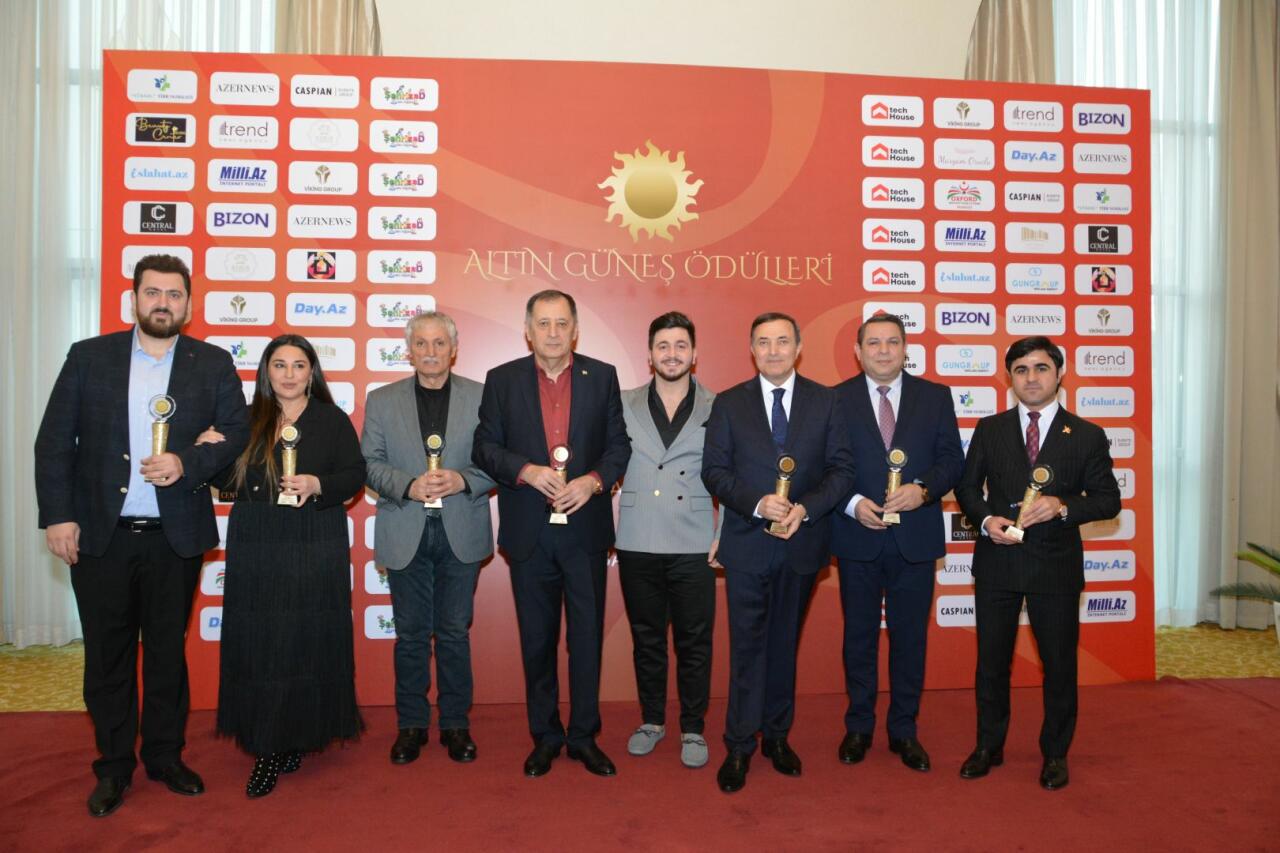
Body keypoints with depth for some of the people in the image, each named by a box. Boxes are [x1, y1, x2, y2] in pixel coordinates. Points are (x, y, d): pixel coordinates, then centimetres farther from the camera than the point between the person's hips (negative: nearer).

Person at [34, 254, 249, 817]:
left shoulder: (213, 363, 3)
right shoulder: (88, 357, 3)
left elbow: (238, 432, 0)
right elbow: (54, 442, 2)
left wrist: (188, 465, -16)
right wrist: (58, 515, -5)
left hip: (175, 537, 0)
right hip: (99, 535, 0)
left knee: (168, 652, 12)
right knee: (107, 656, 10)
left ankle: (165, 756, 28)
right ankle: (113, 766, 26)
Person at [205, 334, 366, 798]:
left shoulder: (332, 420, 4)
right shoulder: (247, 421, 11)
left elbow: (355, 476, -1)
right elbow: (227, 480, 13)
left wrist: (317, 486, -18)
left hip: (315, 550, -2)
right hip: (254, 549, 3)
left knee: (306, 641, -1)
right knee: (257, 643, 4)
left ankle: (295, 738, 10)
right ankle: (266, 745, 15)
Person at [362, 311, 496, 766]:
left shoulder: (480, 397, 2)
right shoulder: (381, 400, 6)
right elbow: (370, 464, 1)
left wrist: (463, 481, -18)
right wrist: (409, 486, -16)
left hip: (461, 532, 0)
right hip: (405, 533, 1)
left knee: (455, 631, 9)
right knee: (411, 634, 9)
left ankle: (455, 723, 22)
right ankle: (411, 724, 24)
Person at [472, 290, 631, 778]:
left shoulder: (602, 377, 4)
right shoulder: (502, 380, 4)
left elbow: (620, 444, 4)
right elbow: (485, 447, 1)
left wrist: (594, 480, -14)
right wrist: (527, 471, -15)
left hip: (586, 529, 0)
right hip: (529, 532, 1)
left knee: (588, 636, 6)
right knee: (537, 640, 11)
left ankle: (585, 736, 22)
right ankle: (545, 737, 27)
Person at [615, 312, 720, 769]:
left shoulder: (717, 410, 4)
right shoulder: (624, 405, 7)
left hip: (694, 547, -1)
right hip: (637, 544, 1)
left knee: (694, 642, 6)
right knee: (646, 638, 13)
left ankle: (693, 730, 22)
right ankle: (651, 721, 30)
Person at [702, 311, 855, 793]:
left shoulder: (825, 402, 3)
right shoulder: (728, 404, 1)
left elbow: (842, 470, 0)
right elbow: (714, 471, -3)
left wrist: (806, 508, -16)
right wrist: (758, 503, -18)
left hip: (803, 543, 1)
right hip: (747, 544, -1)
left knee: (784, 643, 14)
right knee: (747, 646, 3)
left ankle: (777, 736, 29)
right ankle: (739, 747, 14)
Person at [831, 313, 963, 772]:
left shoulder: (935, 396, 4)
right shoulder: (836, 399, 0)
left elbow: (952, 458, 1)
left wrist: (922, 489, -17)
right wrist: (853, 504, -16)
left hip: (916, 539, 1)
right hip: (858, 536, -1)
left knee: (910, 636, 10)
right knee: (859, 635, 12)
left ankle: (904, 730, 26)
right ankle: (858, 726, 27)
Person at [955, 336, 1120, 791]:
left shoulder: (1087, 435, 0)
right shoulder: (989, 429, 4)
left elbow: (1108, 499, 0)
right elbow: (966, 486, 7)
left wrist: (1064, 507, -19)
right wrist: (986, 519, -11)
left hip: (1056, 565, -1)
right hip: (996, 563, 1)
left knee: (1059, 663, 10)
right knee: (991, 660, 11)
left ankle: (1055, 753, 29)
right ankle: (988, 746, 28)